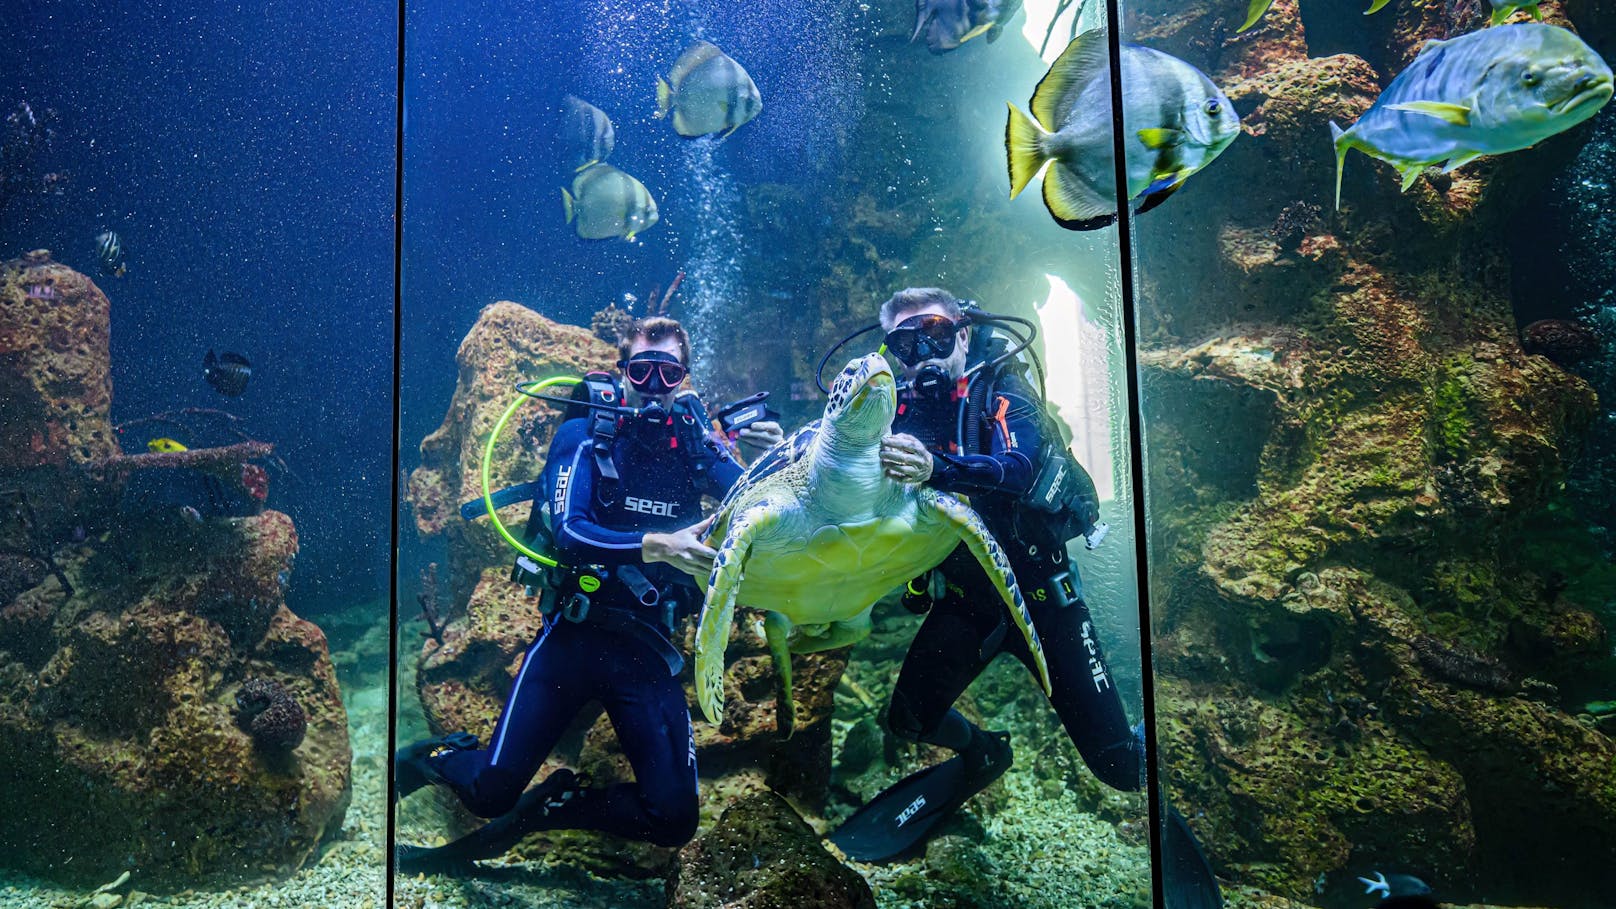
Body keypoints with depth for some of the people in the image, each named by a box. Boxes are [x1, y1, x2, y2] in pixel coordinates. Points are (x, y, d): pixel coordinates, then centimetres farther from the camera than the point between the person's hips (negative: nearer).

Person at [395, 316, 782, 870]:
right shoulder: (585, 437, -1)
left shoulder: (696, 445, 6)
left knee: (674, 818, -9)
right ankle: (435, 757, 27)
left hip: (649, 647, 2)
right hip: (575, 632, -2)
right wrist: (657, 546, -31)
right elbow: (569, 532, -15)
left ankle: (548, 806, 15)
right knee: (491, 788, -9)